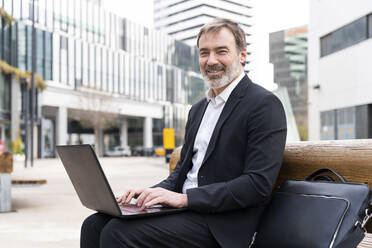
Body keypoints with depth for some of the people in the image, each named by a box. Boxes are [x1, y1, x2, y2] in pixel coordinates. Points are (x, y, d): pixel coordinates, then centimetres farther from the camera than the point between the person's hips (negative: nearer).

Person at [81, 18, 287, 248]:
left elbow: (259, 184, -17)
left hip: (221, 225, -8)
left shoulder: (265, 104, -9)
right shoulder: (198, 109, 19)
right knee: (95, 224, -8)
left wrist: (184, 198, -20)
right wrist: (152, 192, 0)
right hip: (187, 209, 8)